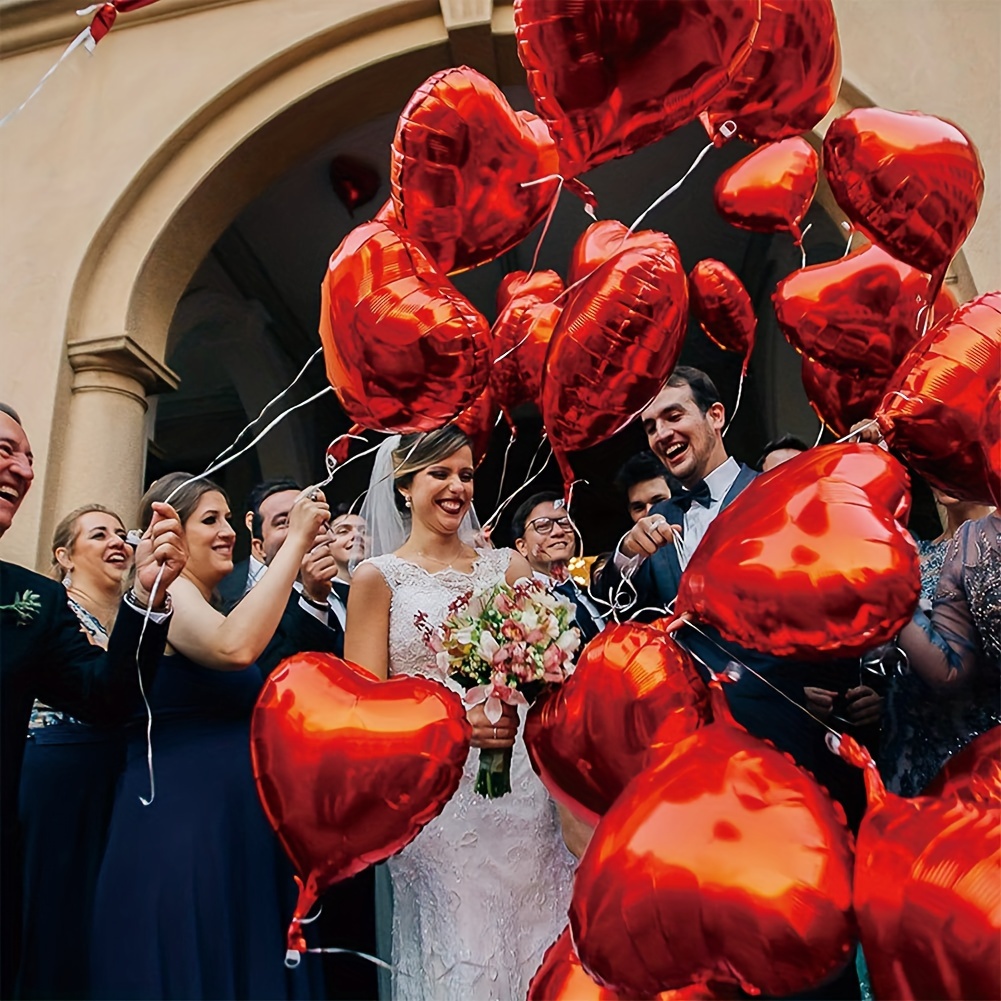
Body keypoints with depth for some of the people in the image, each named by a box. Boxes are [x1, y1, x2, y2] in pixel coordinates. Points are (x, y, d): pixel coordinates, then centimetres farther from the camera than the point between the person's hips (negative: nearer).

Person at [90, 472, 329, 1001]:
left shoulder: (198, 602, 17)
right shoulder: (167, 589, -11)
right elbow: (235, 647, -33)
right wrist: (295, 540, -27)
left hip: (232, 818, 10)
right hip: (180, 817, -9)